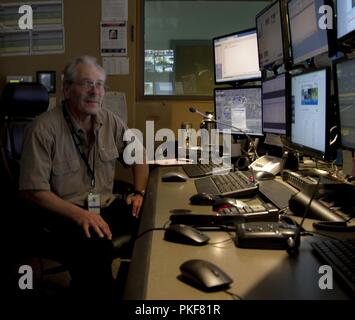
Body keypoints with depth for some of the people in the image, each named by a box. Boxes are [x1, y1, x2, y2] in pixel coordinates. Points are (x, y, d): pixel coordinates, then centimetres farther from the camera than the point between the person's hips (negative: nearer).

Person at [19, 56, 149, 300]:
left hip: (106, 206, 6)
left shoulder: (111, 122, 5)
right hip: (62, 213, -5)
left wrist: (139, 193, 4)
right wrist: (80, 215, -24)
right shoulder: (44, 129, -12)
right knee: (96, 248, -37)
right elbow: (33, 191, -14)